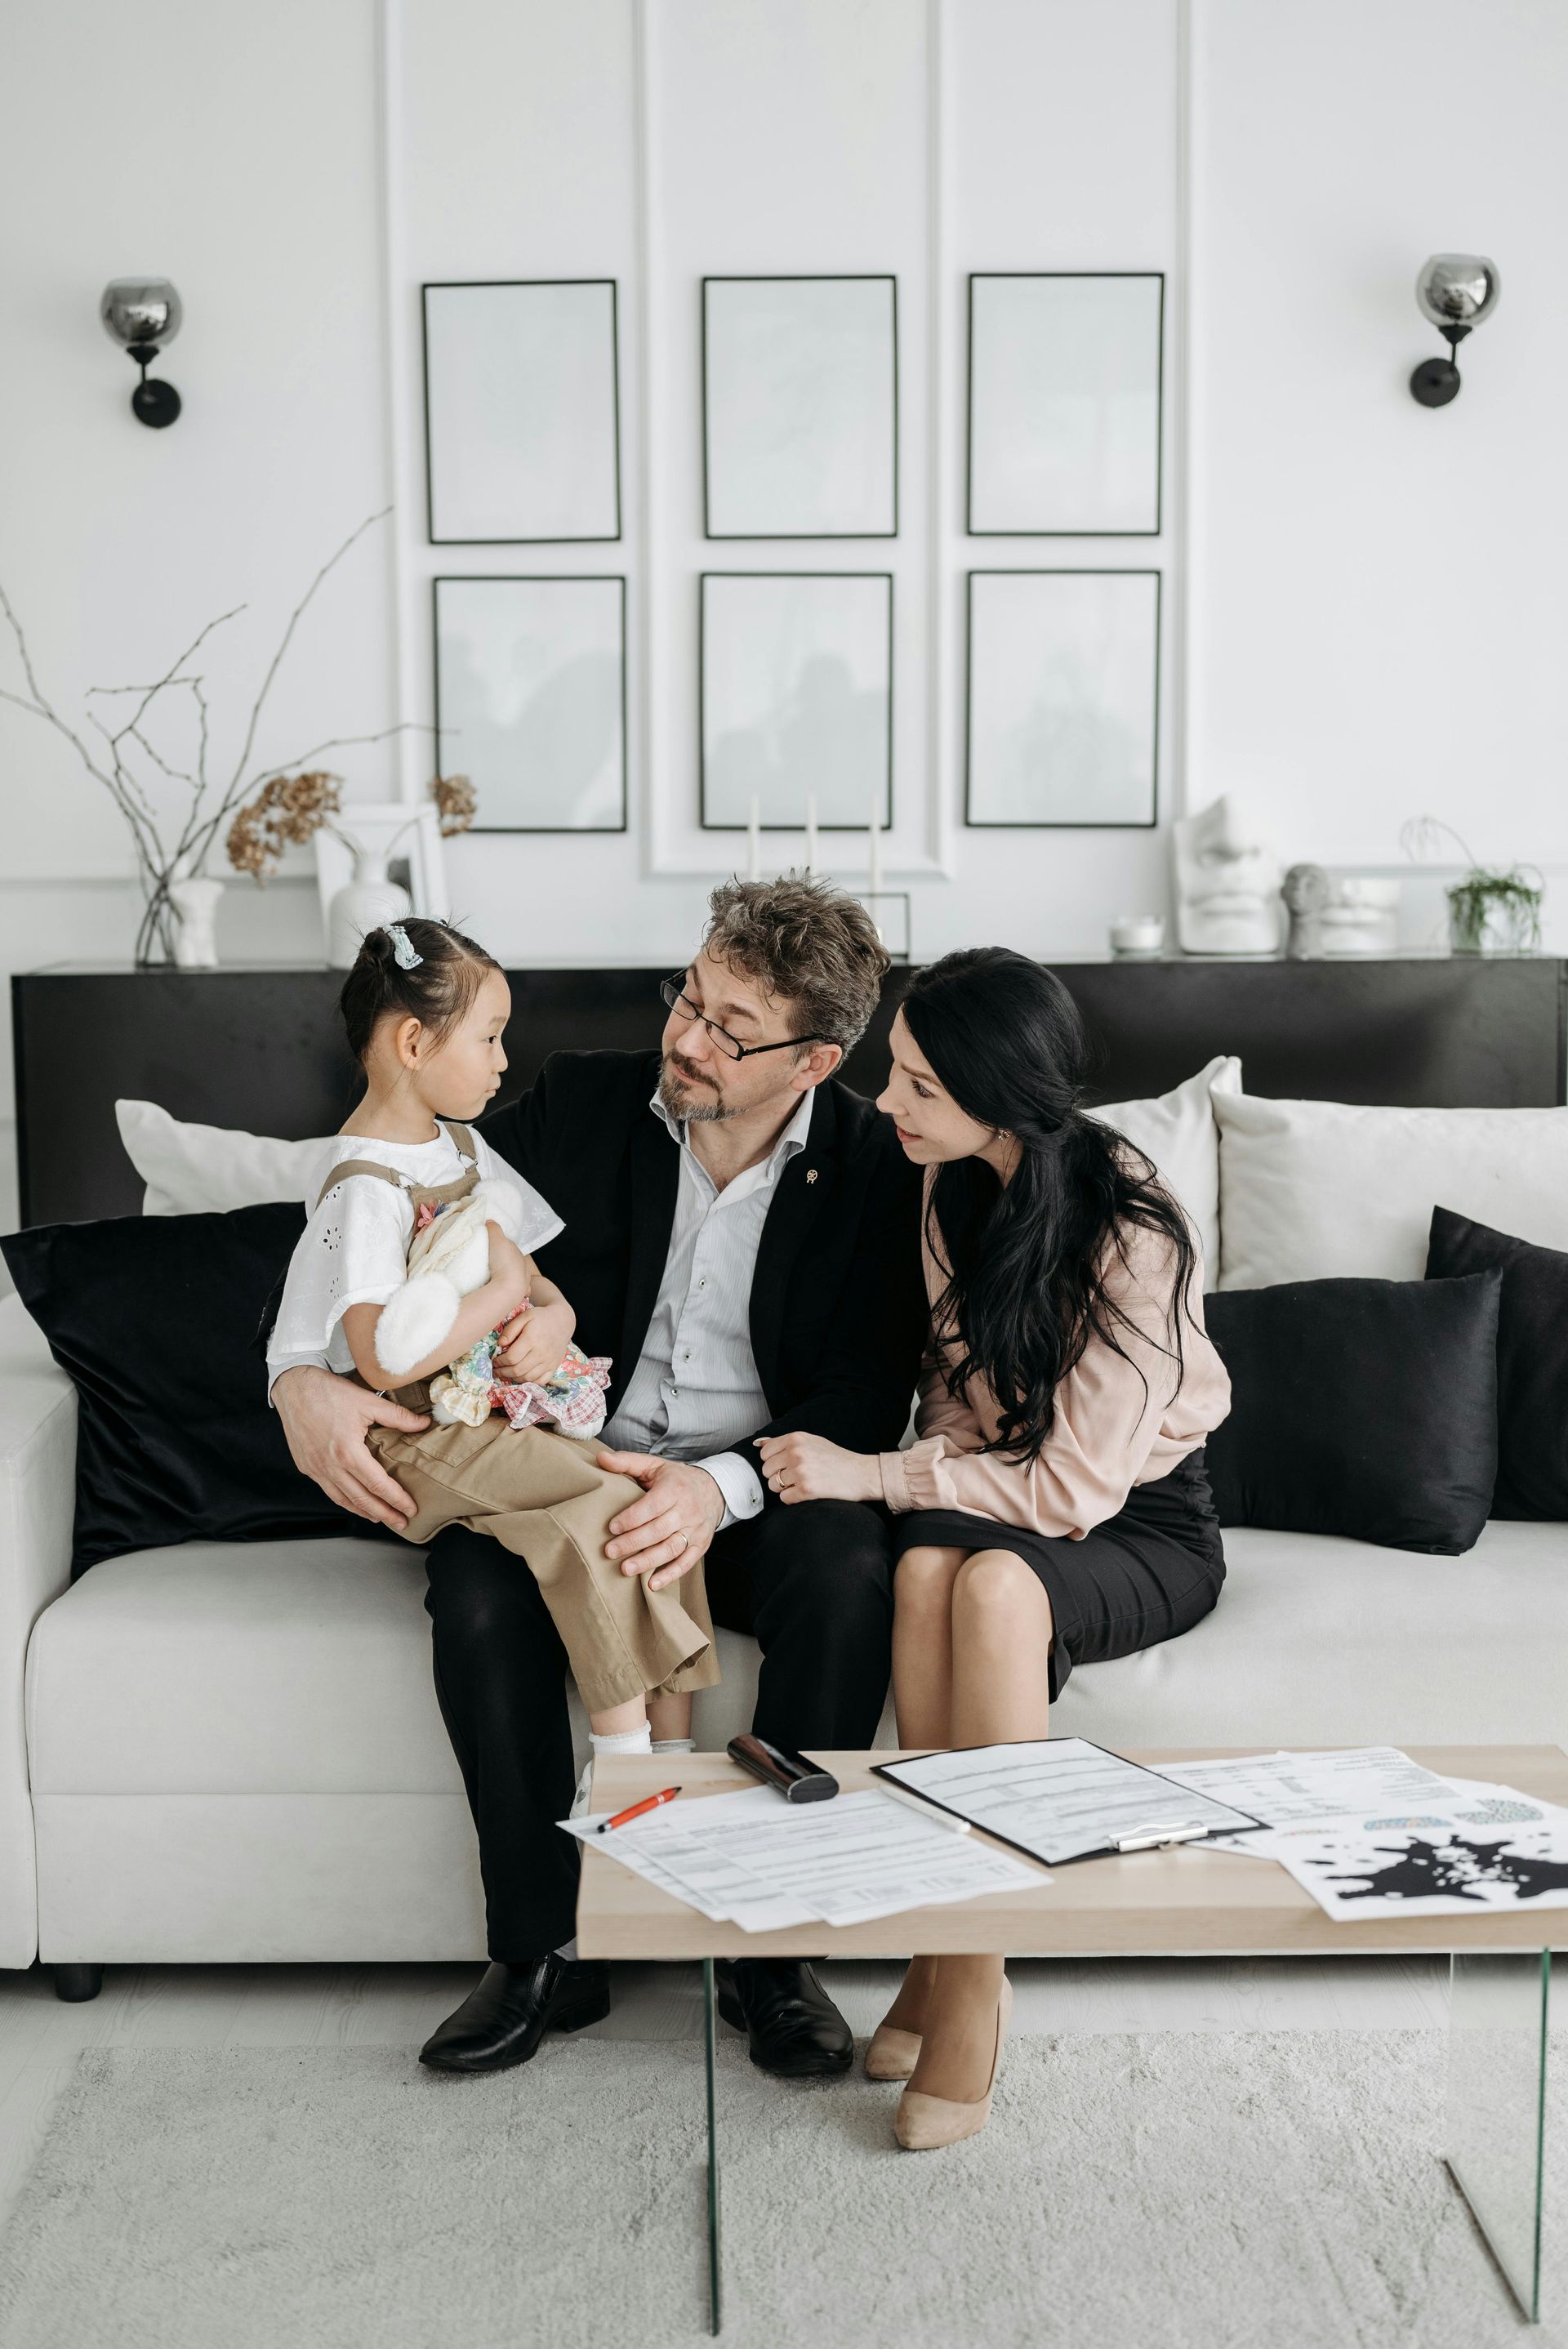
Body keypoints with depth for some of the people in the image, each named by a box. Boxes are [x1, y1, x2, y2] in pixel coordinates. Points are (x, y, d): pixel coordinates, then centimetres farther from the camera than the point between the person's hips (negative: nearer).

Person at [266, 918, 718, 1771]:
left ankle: (672, 1748, -8)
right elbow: (384, 1359, -27)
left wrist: (553, 1318, -8)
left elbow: (537, 1281, 16)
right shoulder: (364, 1185, -15)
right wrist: (502, 1290, -18)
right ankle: (621, 1740, -15)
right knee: (605, 1508, -25)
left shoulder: (462, 1146, 15)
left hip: (505, 1412, 8)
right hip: (418, 1437, -8)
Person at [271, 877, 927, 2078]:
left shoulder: (877, 1166, -6)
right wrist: (307, 1379, -21)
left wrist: (725, 1485, -31)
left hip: (760, 1494, -1)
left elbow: (868, 1400, -11)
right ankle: (544, 1952, -10)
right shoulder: (583, 1102, -3)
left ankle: (773, 1946, -15)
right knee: (478, 1591, -30)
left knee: (849, 1571, -33)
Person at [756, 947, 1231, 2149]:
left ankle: (974, 1979, -25)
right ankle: (945, 1945, -22)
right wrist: (929, 1479, -9)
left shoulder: (1130, 1234, -23)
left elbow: (1075, 1488, -23)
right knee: (926, 1567, -31)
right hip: (995, 1496, 5)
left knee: (995, 1584, -37)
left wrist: (869, 1475, -20)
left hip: (1142, 1524, -5)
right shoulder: (958, 1185, -2)